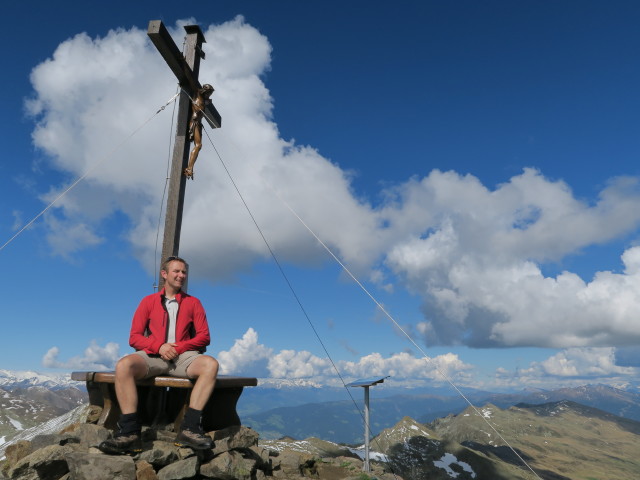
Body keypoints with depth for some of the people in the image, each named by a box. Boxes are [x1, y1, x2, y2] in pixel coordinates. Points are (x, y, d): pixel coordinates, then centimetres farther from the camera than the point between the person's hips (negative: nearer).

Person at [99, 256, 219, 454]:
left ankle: (189, 429, -33)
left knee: (210, 364, -31)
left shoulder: (193, 303, 13)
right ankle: (130, 432, -30)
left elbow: (203, 336, 7)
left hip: (183, 357, 0)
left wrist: (180, 347, -10)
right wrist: (159, 347, -12)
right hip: (153, 356, 0)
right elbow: (134, 338, 6)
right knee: (124, 365, -31)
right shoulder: (149, 301, 12)